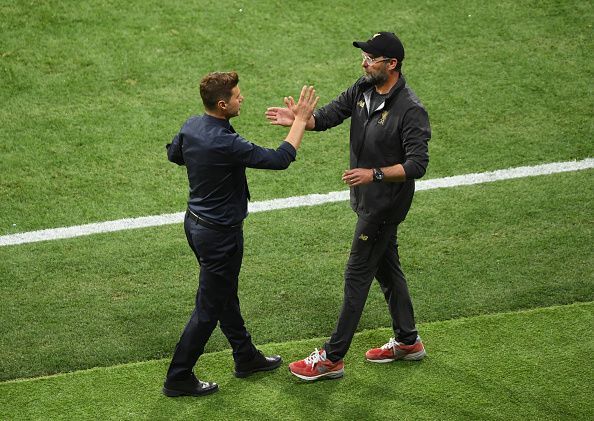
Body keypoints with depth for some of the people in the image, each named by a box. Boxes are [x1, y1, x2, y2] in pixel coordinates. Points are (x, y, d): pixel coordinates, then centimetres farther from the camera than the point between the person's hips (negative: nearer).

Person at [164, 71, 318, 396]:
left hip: (196, 221, 9)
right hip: (220, 233, -9)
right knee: (209, 309, 4)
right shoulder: (226, 144, -31)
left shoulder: (192, 126, -4)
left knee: (225, 295, 23)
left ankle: (246, 357, 41)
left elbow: (173, 154, 17)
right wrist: (300, 120, -19)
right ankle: (178, 378, 14)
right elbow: (280, 159, -28)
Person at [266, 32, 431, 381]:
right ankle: (408, 342, 35)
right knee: (386, 267, 19)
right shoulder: (363, 89, -1)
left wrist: (375, 174, -35)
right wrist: (298, 120, -22)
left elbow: (417, 165, -26)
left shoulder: (411, 110, -25)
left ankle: (333, 358, 6)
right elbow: (328, 116, -2)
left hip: (386, 204, -9)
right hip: (368, 198, 9)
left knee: (357, 276, -2)